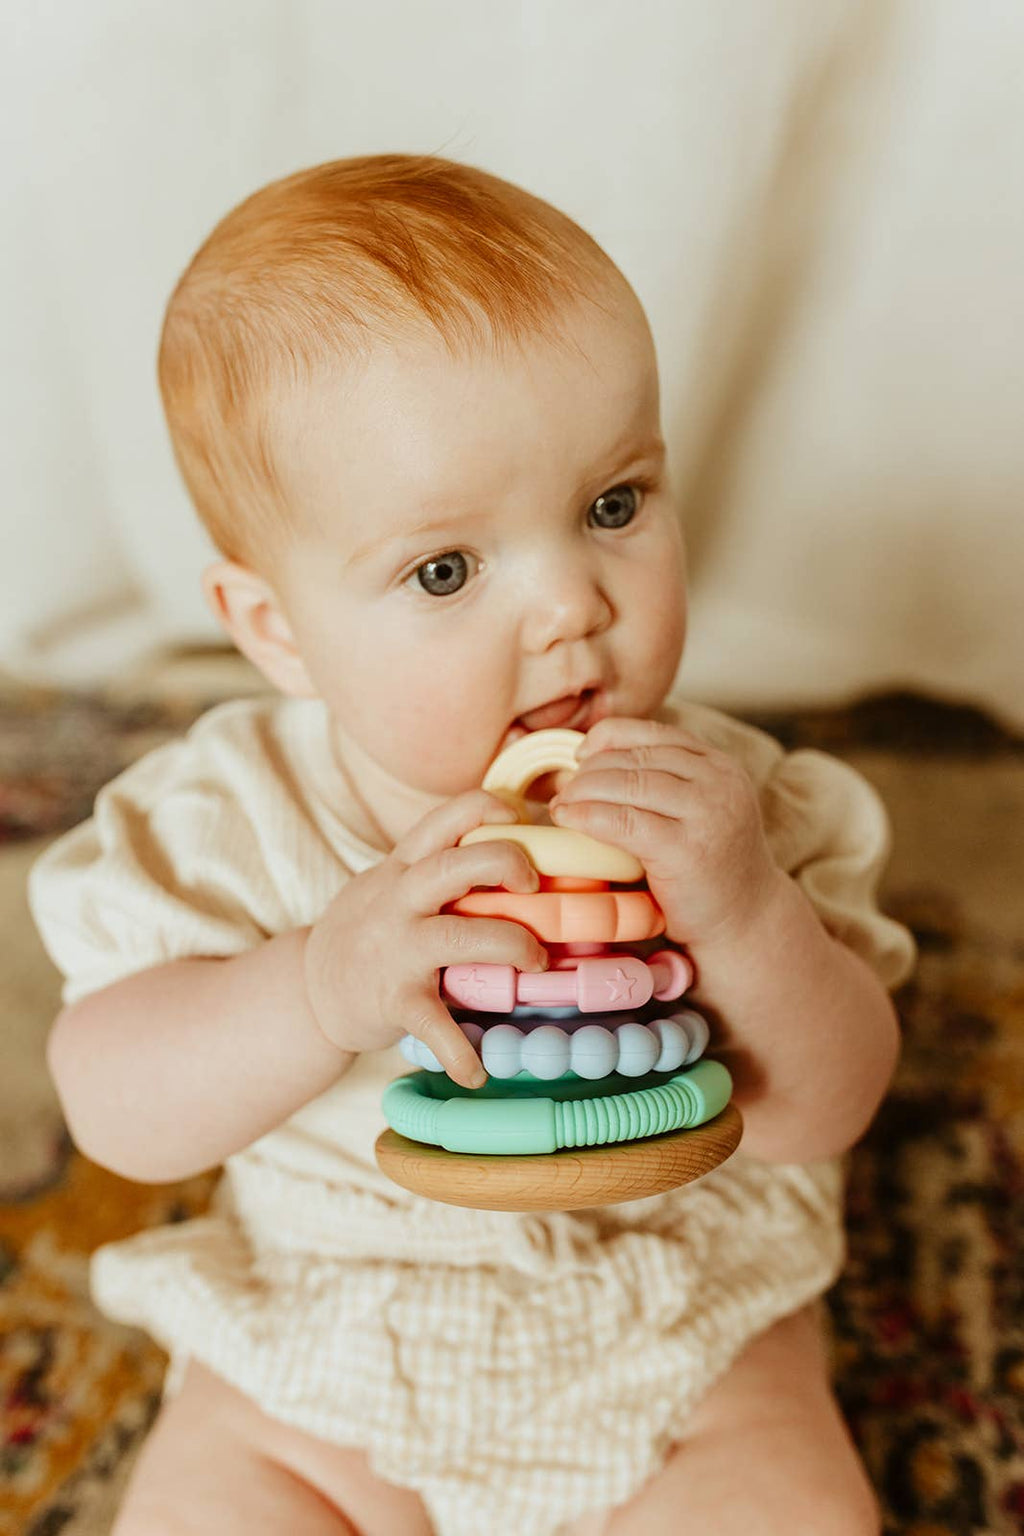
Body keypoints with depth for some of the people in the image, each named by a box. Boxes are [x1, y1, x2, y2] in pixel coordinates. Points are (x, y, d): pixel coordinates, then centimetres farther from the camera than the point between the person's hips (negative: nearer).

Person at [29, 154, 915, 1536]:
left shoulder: (715, 803, -16)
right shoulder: (232, 819, -18)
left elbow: (822, 1121, -14)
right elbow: (114, 1111, -18)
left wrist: (751, 921, -35)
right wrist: (319, 989, -37)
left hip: (675, 1343, 1)